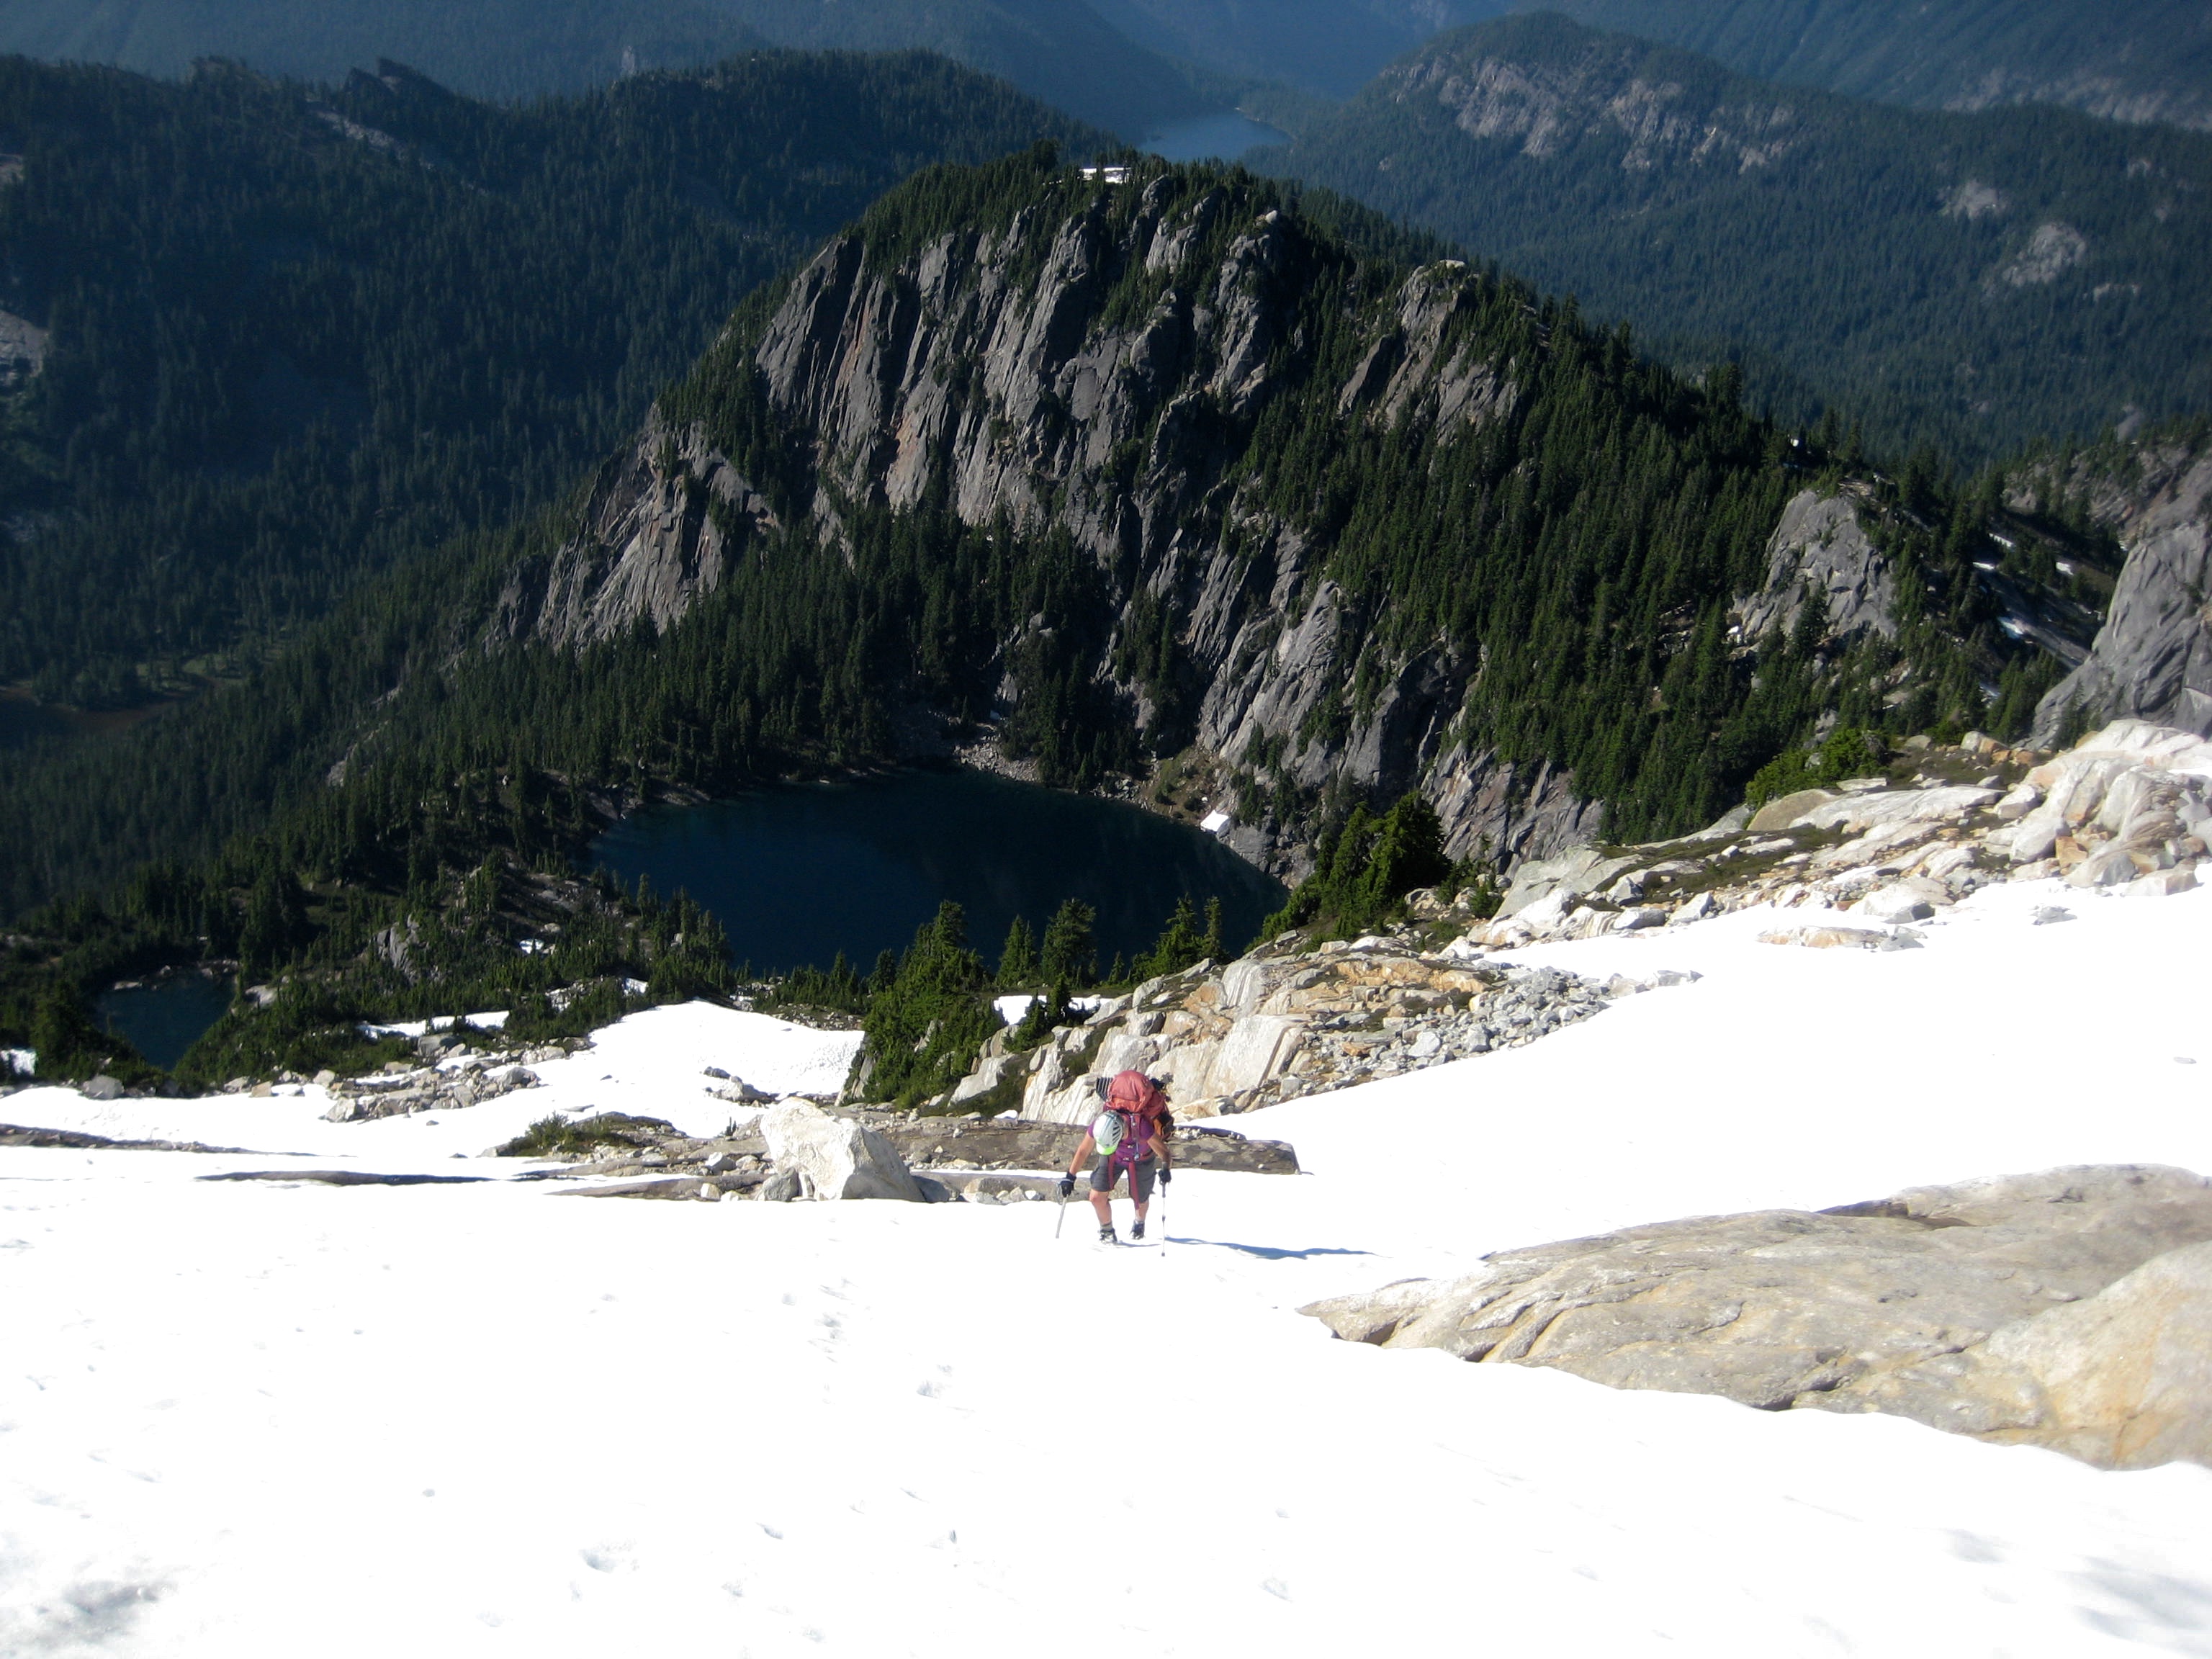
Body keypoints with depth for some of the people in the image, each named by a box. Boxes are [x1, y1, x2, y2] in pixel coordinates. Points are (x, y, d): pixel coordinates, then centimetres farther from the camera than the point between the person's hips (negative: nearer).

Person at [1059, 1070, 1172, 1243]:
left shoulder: (1141, 1127, -45)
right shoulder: (1099, 1127, -35)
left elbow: (1162, 1150, -32)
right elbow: (1083, 1151, -16)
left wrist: (1166, 1168, -51)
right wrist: (1070, 1177, -12)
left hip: (1141, 1159, -2)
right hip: (1113, 1158, 2)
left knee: (1141, 1200, 16)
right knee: (1097, 1198, -10)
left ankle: (1139, 1223, 53)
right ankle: (1107, 1231, 19)